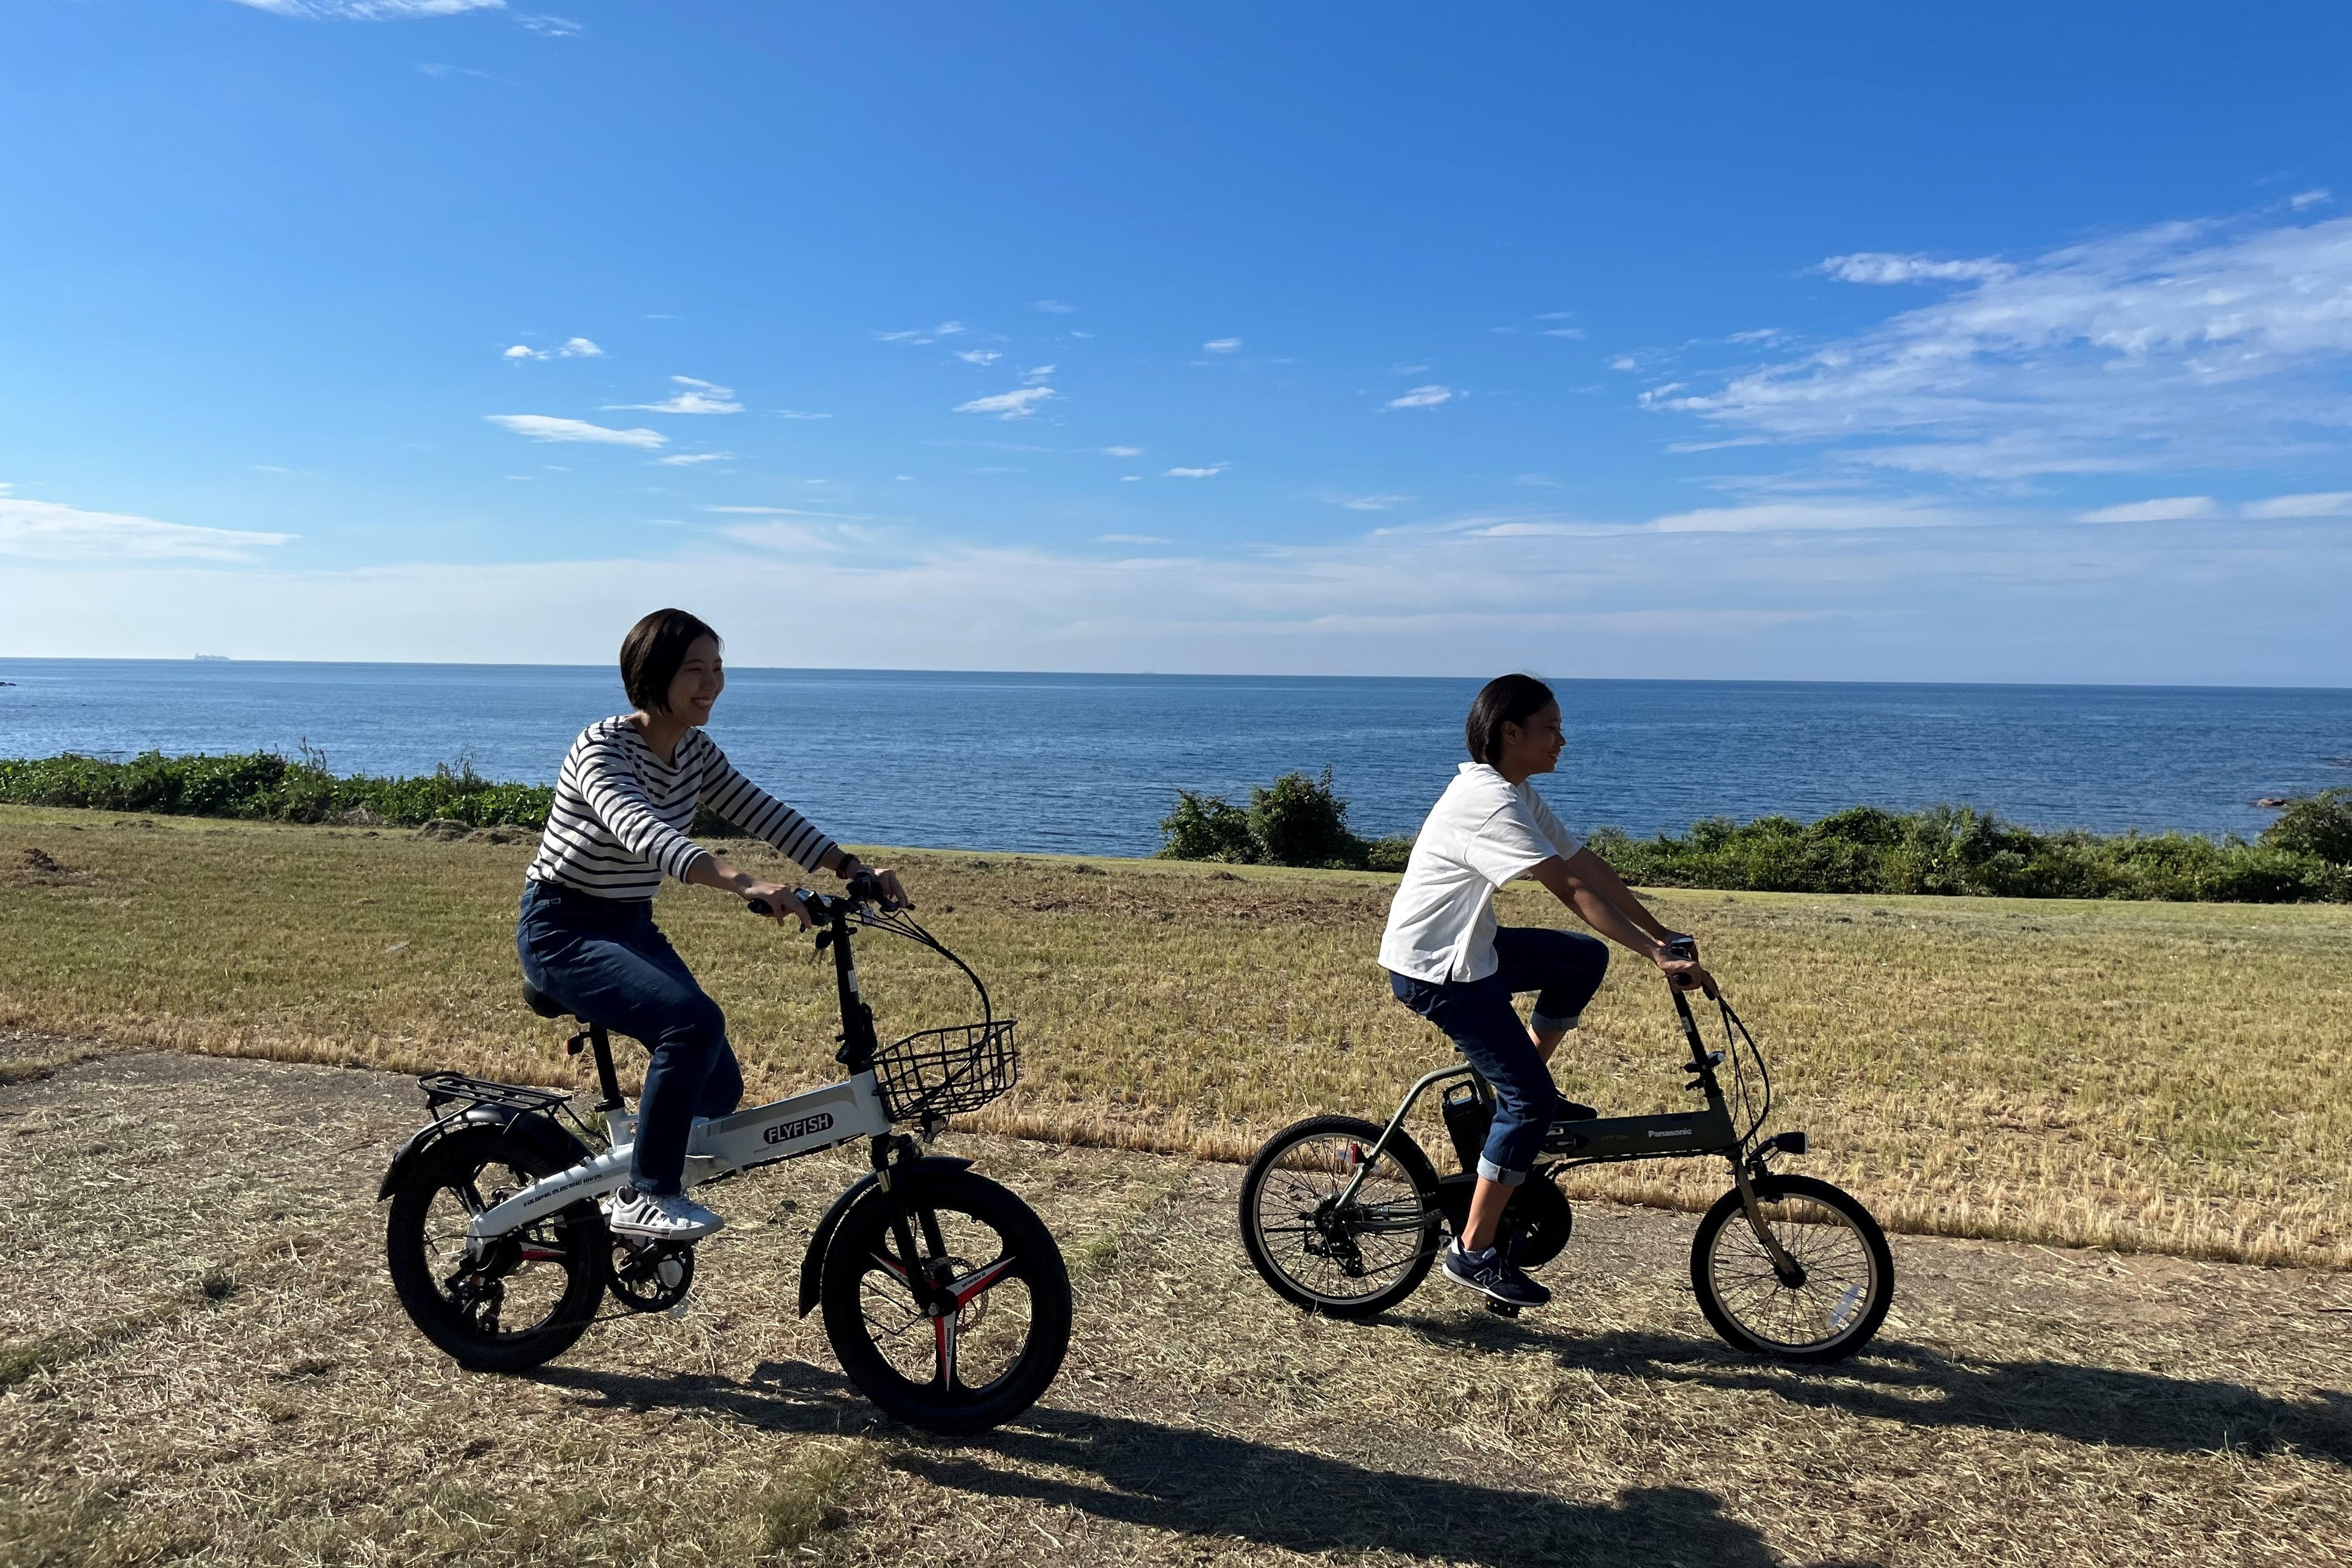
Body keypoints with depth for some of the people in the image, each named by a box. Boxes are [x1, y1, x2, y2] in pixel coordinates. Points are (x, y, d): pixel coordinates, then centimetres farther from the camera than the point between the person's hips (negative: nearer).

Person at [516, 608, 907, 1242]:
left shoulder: (695, 752, 2)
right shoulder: (602, 749, -22)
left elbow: (761, 812, -3)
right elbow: (642, 832, -40)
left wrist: (852, 869, -16)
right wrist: (745, 883, -55)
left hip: (633, 927, 7)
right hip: (563, 930, -7)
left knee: (718, 1088, -3)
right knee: (694, 1022, -31)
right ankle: (645, 1197, -19)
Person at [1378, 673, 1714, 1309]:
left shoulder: (1518, 793, 9)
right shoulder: (1489, 801, -22)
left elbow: (1588, 865, 7)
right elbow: (1574, 889, -27)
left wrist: (1664, 935, 3)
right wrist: (1658, 957, -27)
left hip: (1469, 948, 10)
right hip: (1432, 967, -10)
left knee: (1585, 958, 13)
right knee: (1529, 1099, -10)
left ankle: (1525, 1094, 18)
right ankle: (1474, 1252, -1)